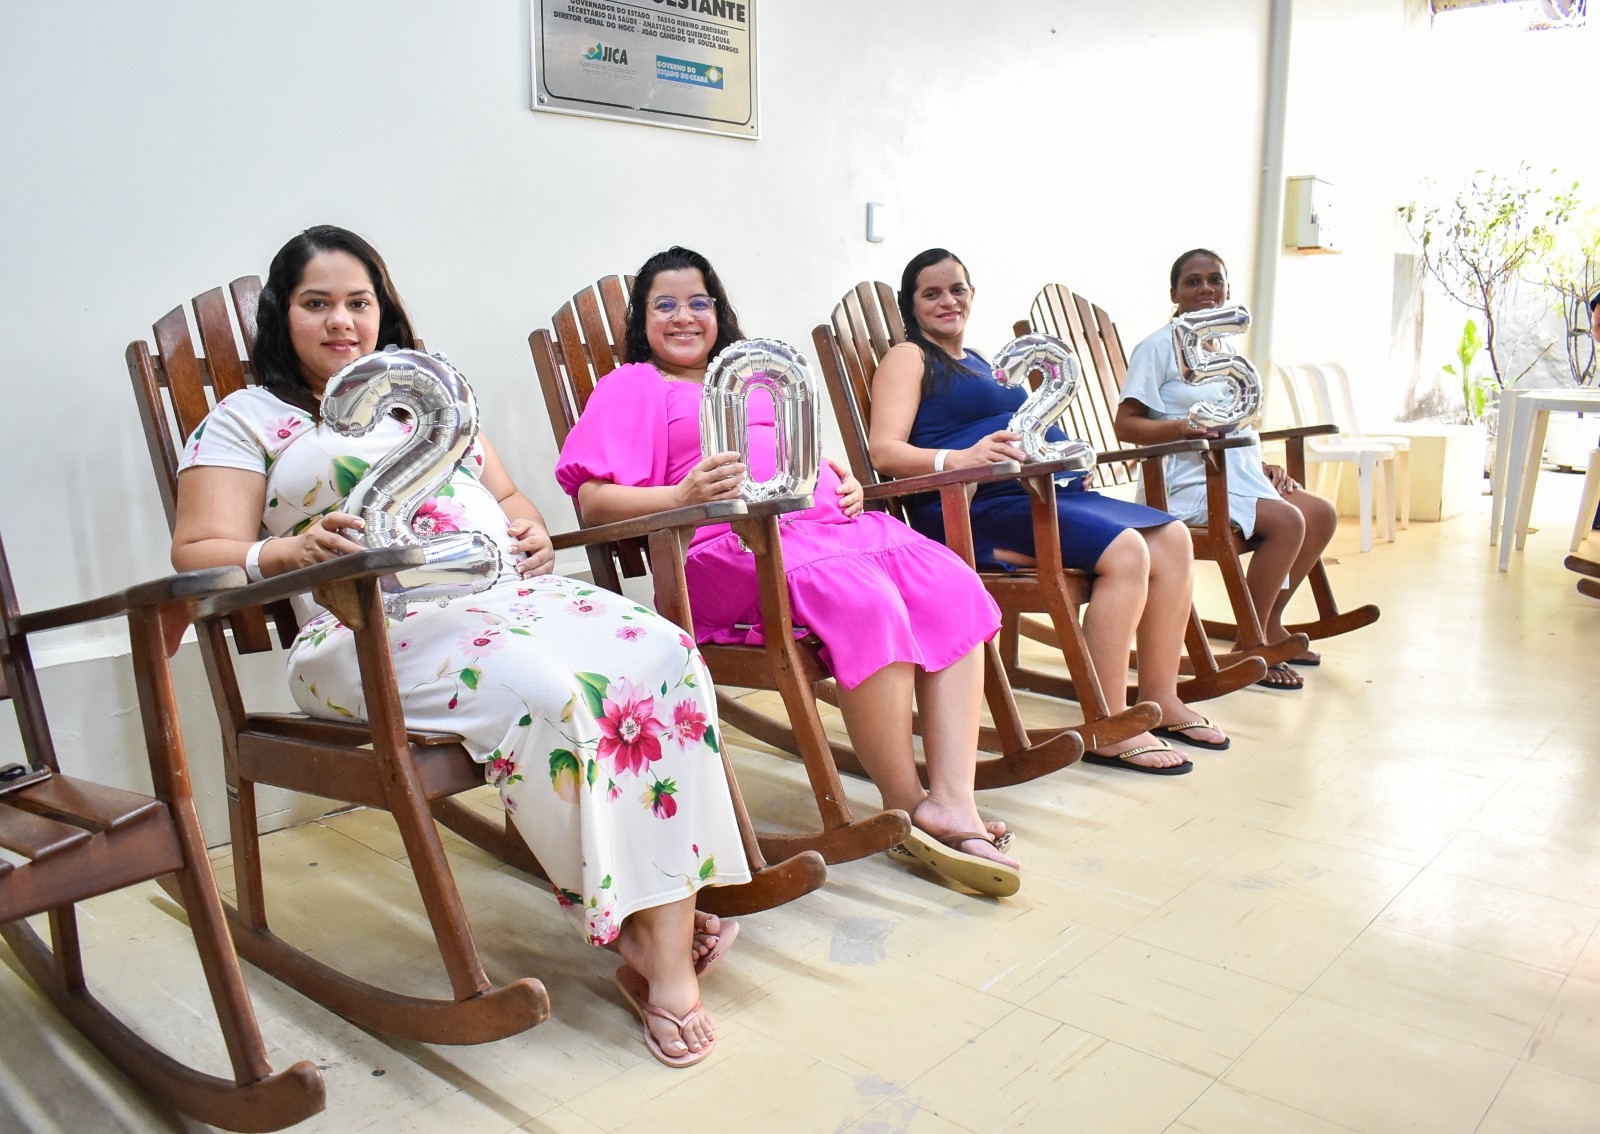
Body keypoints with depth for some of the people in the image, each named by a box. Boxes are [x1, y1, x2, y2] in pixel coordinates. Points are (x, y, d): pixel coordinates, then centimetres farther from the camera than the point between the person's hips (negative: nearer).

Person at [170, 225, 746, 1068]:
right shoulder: (246, 420, 13)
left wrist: (528, 529, 8)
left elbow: (506, 495, 32)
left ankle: (672, 923, -24)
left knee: (663, 655, -24)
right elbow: (199, 555, 2)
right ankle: (637, 934, -21)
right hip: (376, 628, -5)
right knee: (547, 693, -35)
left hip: (510, 590, 5)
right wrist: (287, 553, -19)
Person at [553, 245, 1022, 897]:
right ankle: (906, 809, -16)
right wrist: (681, 496, -20)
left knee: (955, 591, -18)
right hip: (733, 543, -7)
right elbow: (593, 501, -2)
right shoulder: (632, 387, 12)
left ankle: (950, 803, -22)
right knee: (868, 605, -34)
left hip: (828, 521, 7)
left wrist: (844, 482, 14)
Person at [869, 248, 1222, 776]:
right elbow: (884, 450, -12)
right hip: (971, 507, -9)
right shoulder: (908, 358, 3)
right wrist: (959, 458, -29)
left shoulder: (979, 361, 28)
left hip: (1039, 491, 9)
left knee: (1172, 539, -3)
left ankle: (1160, 700, 4)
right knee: (1125, 550, -25)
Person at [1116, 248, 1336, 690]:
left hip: (1240, 479, 9)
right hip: (1190, 484, -9)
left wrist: (1263, 467, 10)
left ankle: (1269, 624, 13)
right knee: (1286, 521, -25)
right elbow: (1125, 424, -13)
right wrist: (1180, 428, -28)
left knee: (1322, 514, 3)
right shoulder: (1159, 346, -6)